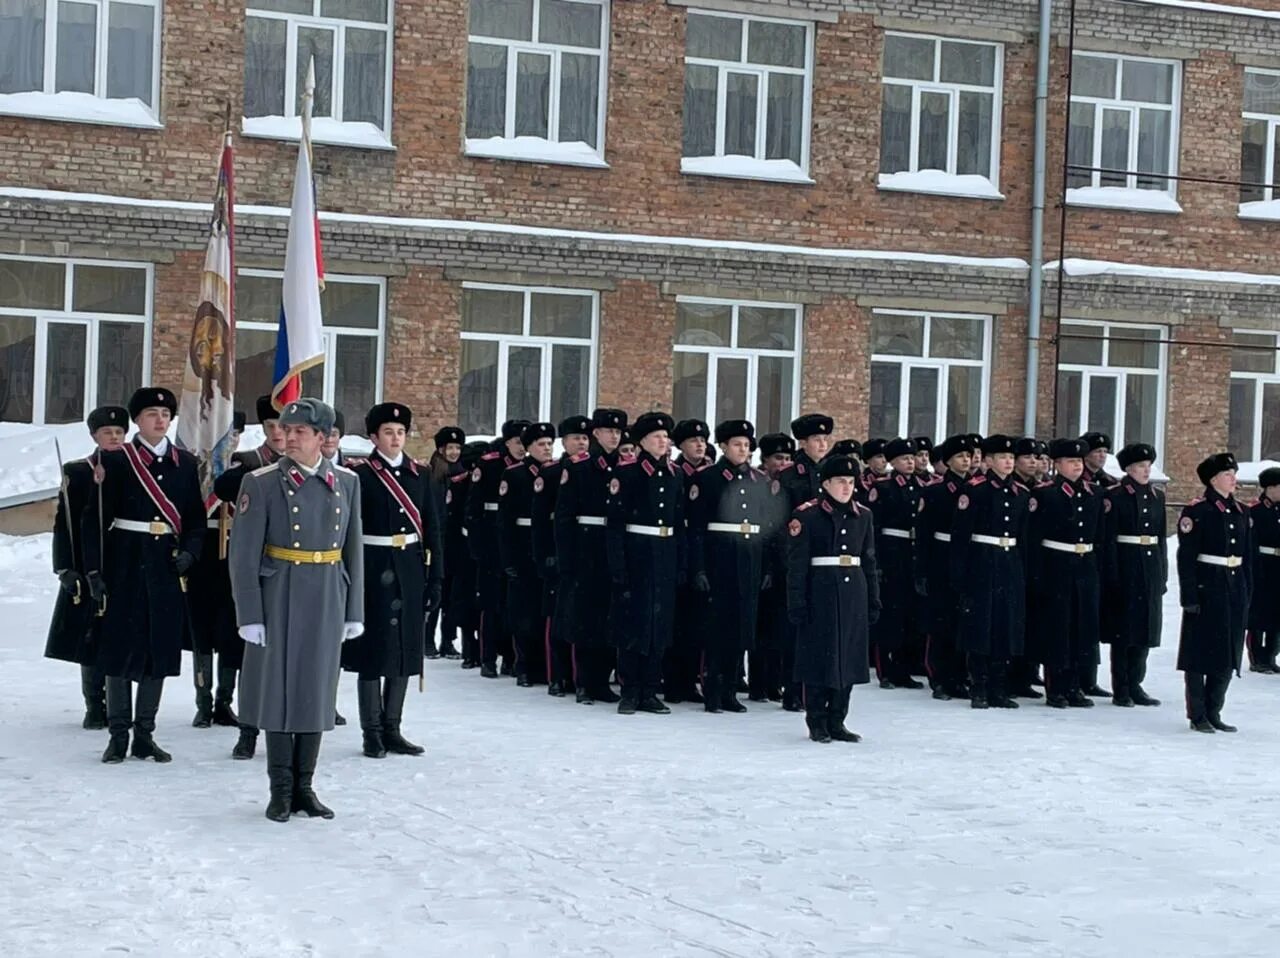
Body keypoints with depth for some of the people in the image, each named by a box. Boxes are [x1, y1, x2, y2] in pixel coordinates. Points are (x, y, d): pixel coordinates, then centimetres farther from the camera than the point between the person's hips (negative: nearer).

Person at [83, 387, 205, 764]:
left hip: (167, 568, 3)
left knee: (161, 648, 5)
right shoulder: (115, 461, -1)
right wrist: (94, 570, -10)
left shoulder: (185, 463, 9)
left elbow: (196, 519, 12)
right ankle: (118, 735, 8)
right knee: (121, 647, 0)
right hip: (125, 566, -3)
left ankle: (145, 735, 14)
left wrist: (189, 552, -7)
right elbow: (95, 518, -4)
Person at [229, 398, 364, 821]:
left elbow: (352, 548, 8)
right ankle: (281, 790, 13)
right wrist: (250, 615, -12)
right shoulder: (261, 483, -6)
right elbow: (244, 555, -7)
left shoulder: (346, 482, 4)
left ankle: (304, 787, 18)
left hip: (327, 600, 3)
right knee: (278, 689, 3)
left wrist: (354, 610, 6)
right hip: (279, 597, -3)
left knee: (317, 690, 8)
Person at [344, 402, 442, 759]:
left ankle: (392, 729, 18)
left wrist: (435, 578, 3)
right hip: (374, 569, -5)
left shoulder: (419, 475, 9)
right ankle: (372, 733, 9)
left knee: (406, 648, 8)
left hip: (410, 572, 5)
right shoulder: (359, 474, -5)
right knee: (373, 649, 1)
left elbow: (432, 529, 8)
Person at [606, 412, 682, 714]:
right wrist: (617, 564, -15)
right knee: (633, 621, -1)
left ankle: (649, 691, 13)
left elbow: (679, 520, 13)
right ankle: (630, 692, 7)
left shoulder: (674, 474, 10)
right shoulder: (627, 473, -5)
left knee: (660, 621, 6)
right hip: (636, 552, -5)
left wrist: (681, 562, 7)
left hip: (666, 555, 5)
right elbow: (614, 520, -9)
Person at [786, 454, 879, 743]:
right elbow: (797, 564, -8)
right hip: (820, 593, -5)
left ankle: (836, 722, 17)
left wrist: (874, 600, 10)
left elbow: (869, 561, 14)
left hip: (854, 593, 5)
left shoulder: (863, 516, 10)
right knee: (820, 657, 0)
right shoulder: (807, 515, -6)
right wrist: (797, 604, -12)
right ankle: (817, 724, 10)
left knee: (849, 657, 7)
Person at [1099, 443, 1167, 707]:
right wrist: (1111, 575, -16)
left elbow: (1161, 536, 15)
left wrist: (1163, 574, 11)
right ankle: (1120, 690, 5)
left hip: (1151, 568, 6)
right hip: (1125, 568, -6)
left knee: (1145, 627, 9)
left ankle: (1135, 685, 18)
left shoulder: (1157, 496, 12)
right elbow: (1107, 537, -10)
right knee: (1123, 628, -1)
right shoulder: (1114, 496, -7)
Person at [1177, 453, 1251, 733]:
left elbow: (1247, 556, 16)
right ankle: (1197, 715, 8)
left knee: (1228, 656, 8)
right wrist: (1189, 596, -15)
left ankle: (1214, 712, 18)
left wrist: (1247, 593, 11)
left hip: (1235, 591, 6)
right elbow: (1186, 557, -10)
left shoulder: (1240, 512, 12)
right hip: (1207, 590, -6)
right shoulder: (1196, 511, -7)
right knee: (1200, 653, 0)